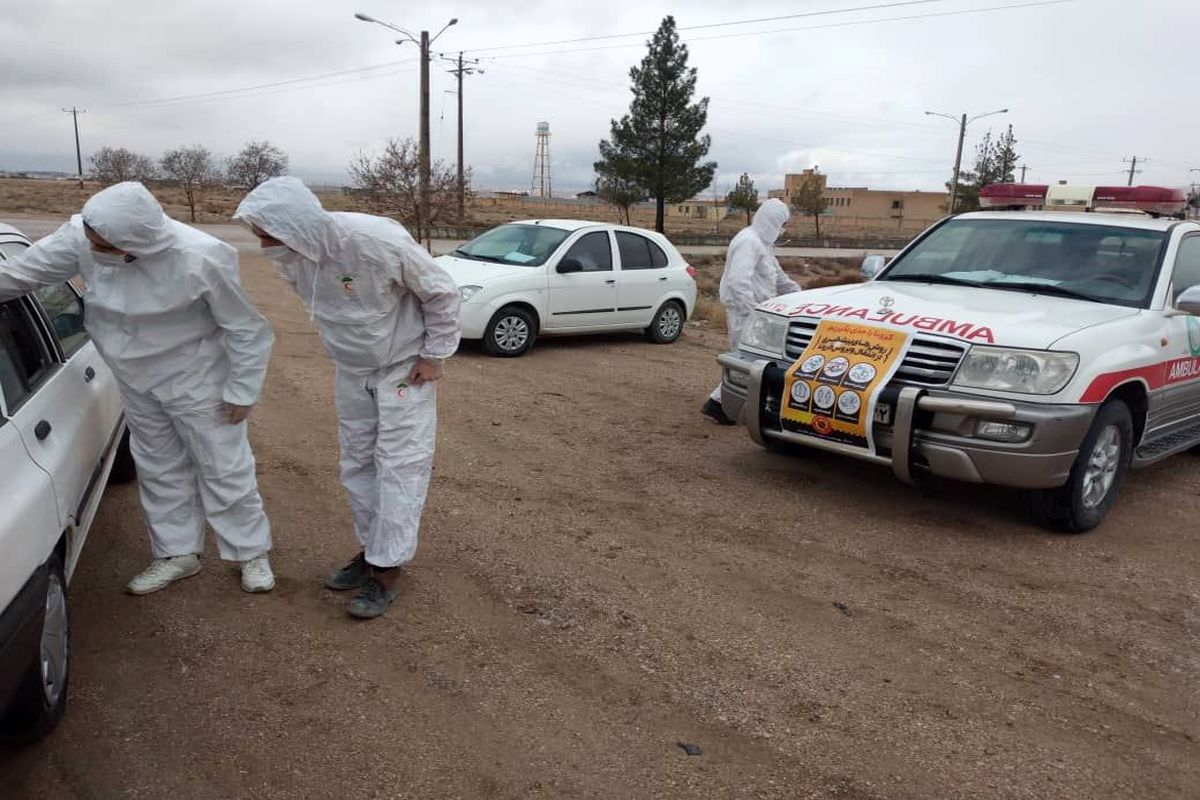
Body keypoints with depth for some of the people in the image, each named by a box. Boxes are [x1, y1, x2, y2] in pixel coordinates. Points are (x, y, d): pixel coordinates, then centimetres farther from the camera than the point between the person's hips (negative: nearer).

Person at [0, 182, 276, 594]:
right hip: (136, 382, 6)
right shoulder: (80, 236, -19)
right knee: (159, 468, 17)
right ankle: (177, 553, 34)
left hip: (198, 381, -5)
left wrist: (242, 390, -14)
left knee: (224, 470, 5)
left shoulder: (201, 259, -32)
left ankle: (251, 554, 23)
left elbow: (247, 330, -20)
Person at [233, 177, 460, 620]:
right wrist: (341, 348, 12)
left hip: (404, 365, -6)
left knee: (399, 466, -5)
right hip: (351, 371, 6)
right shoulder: (290, 256, -14)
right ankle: (370, 549, 28)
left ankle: (387, 570, 3)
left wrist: (434, 354, -14)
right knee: (357, 464, 13)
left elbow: (441, 291, -19)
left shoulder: (376, 240, -33)